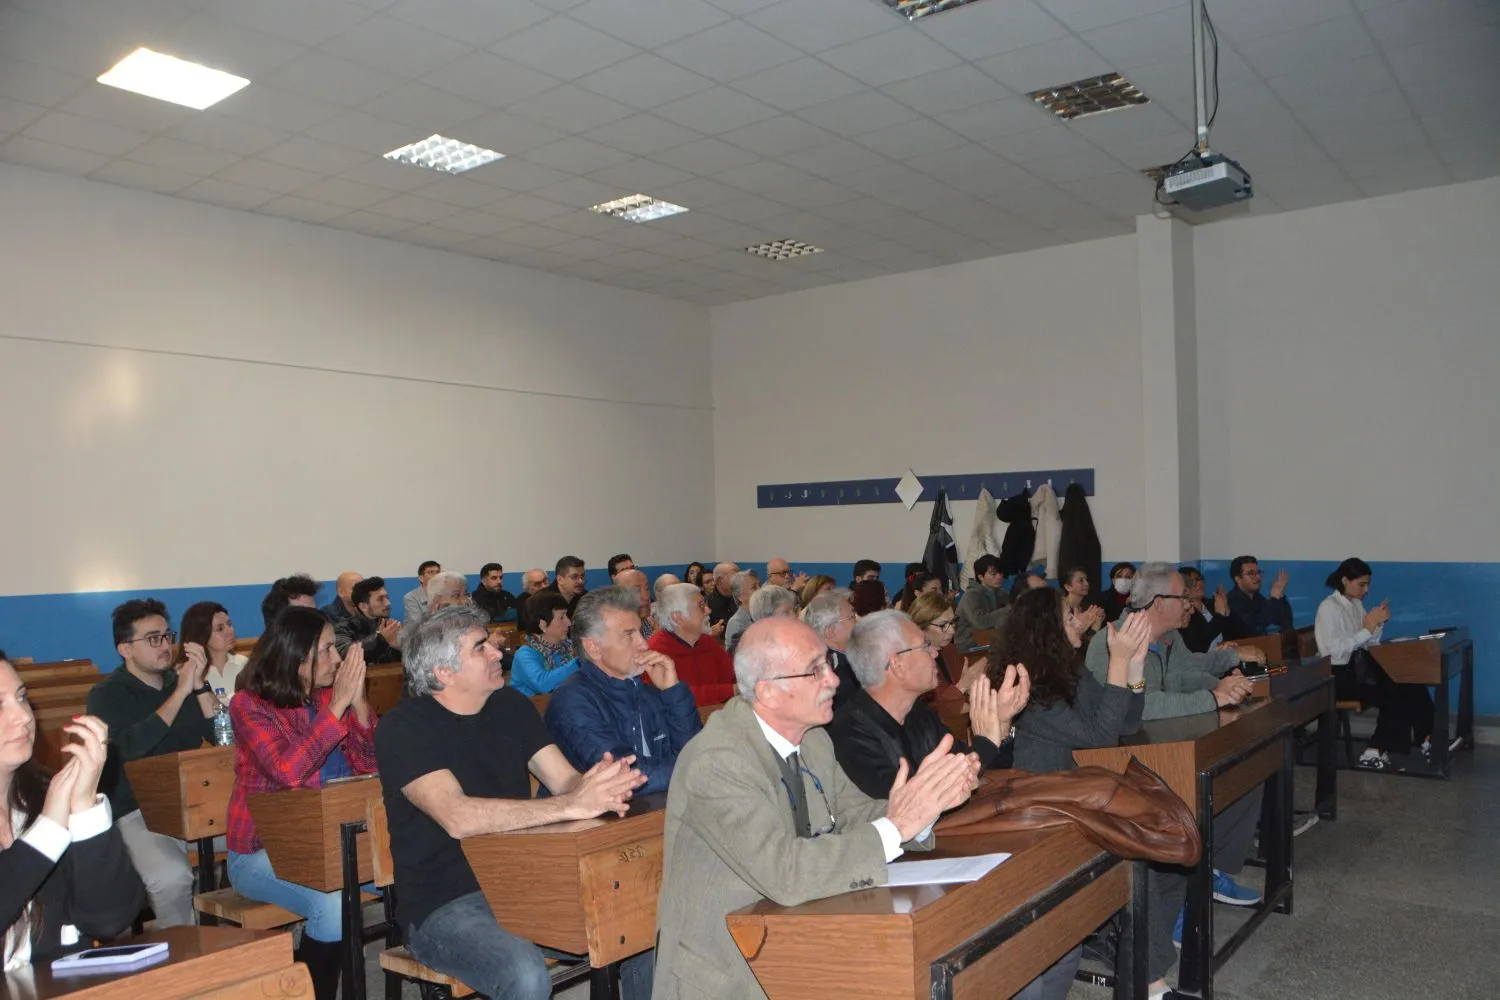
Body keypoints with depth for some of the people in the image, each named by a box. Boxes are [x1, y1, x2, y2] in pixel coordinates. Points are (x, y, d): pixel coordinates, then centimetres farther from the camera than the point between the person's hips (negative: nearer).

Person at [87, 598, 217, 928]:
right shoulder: (107, 694, 0)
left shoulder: (181, 682, 13)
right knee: (171, 878, -33)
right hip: (138, 812, -5)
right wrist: (179, 694, -18)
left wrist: (200, 686, -9)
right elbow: (127, 747, -20)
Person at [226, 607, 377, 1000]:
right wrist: (337, 705, -28)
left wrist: (358, 701, -16)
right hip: (260, 851, -5)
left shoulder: (327, 696, 2)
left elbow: (369, 765, -3)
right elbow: (288, 771, -27)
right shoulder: (249, 705, -11)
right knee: (332, 905, -31)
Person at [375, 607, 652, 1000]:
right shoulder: (402, 729, -13)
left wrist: (601, 788, -25)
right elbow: (457, 817, -28)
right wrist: (571, 805, -34)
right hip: (444, 904, -6)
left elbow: (566, 780, -1)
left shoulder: (511, 706, 7)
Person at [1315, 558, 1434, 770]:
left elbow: (1368, 644, 13)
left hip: (1358, 665, 7)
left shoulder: (1357, 604, 11)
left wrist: (1379, 624, -3)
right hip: (1338, 674, -7)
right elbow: (1335, 650, -22)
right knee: (1391, 696, -23)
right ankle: (1376, 751, -12)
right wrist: (1367, 629, -22)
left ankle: (1425, 738, -7)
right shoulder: (1329, 608, -13)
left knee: (1411, 683, -14)